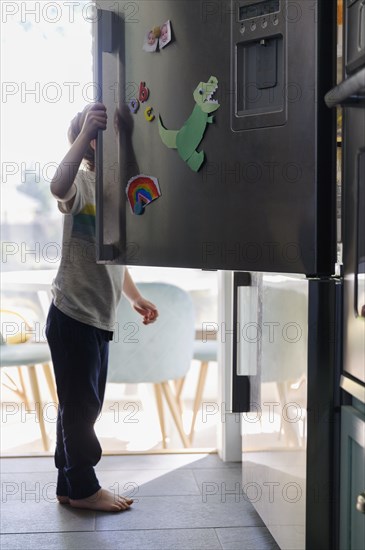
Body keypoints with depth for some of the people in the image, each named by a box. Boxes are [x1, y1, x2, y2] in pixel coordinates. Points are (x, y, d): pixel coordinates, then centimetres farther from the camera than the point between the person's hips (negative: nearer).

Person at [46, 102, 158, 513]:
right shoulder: (82, 181, -10)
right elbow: (58, 187, -38)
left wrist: (135, 298, 19)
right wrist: (85, 131, -37)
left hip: (99, 318, 9)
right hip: (73, 315, -9)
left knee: (83, 405, 15)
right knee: (80, 404, 2)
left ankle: (70, 486, 27)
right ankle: (84, 487, 17)